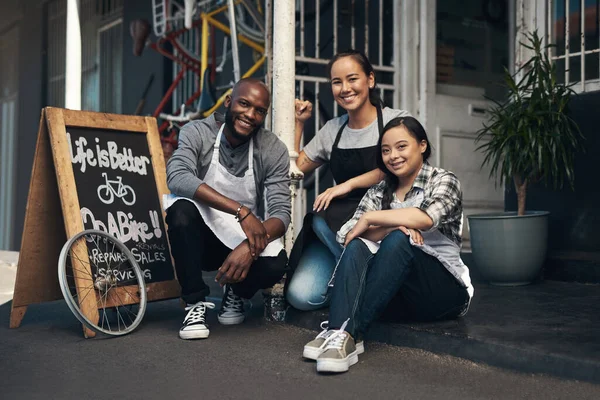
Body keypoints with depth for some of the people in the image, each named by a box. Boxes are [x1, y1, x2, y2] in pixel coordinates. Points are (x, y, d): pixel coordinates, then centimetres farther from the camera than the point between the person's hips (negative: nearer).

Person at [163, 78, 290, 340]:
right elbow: (176, 177, -32)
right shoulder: (196, 132, -12)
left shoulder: (274, 150, -9)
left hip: (244, 240, 1)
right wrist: (241, 211, -39)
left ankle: (236, 293, 7)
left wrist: (251, 247, -36)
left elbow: (281, 212, -15)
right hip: (199, 236, -1)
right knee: (181, 208, -33)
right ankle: (196, 303, -16)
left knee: (275, 263, -31)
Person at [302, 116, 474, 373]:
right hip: (396, 297, 4)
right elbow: (347, 234, -4)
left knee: (398, 241, -31)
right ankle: (338, 332, -46)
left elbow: (426, 217, -23)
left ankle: (350, 333, -43)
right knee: (357, 246, -25)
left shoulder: (443, 181, 1)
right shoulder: (379, 192, 13)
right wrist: (393, 227, -20)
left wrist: (370, 218, -15)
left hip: (443, 291, -3)